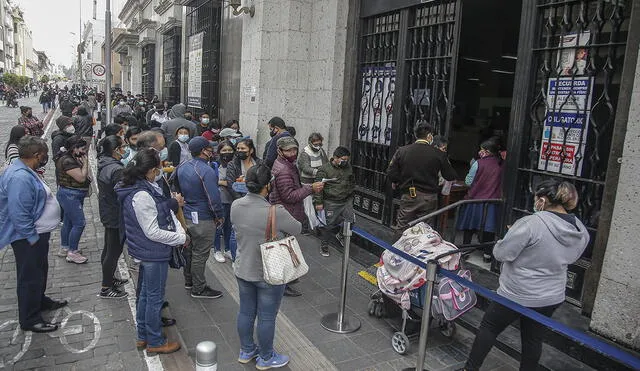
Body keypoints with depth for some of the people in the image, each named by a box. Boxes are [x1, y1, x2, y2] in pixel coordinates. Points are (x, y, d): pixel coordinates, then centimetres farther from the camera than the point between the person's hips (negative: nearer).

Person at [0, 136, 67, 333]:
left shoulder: (26, 172, 6)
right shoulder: (20, 178, -28)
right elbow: (19, 214, -29)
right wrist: (33, 238, -22)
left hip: (38, 233, 10)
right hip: (28, 238, -10)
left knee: (40, 271, 26)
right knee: (30, 277, 3)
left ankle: (40, 301, 45)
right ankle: (29, 319, 17)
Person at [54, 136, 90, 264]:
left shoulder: (73, 158, 10)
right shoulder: (67, 161, -21)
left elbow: (83, 176, 13)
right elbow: (81, 178, -23)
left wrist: (83, 163, -1)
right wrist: (85, 163, -14)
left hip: (74, 195, 11)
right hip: (69, 195, -11)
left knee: (68, 222, 18)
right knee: (79, 223, -9)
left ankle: (64, 248, 30)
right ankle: (72, 253, -1)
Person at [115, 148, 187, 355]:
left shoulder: (148, 187, 2)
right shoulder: (142, 196, -28)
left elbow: (166, 212, 5)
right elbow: (153, 232, -25)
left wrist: (180, 231, -9)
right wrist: (181, 239, -15)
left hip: (147, 252, 10)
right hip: (153, 253, -10)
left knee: (146, 294, 22)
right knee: (155, 297, 7)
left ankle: (143, 337, 39)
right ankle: (155, 343, 25)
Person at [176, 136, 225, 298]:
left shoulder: (182, 167, 4)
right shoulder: (206, 171, -23)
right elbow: (213, 198, -23)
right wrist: (220, 216, -10)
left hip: (186, 216, 9)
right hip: (203, 219, -9)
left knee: (189, 249, 21)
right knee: (200, 254, 3)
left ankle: (189, 281, 37)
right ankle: (198, 289, 14)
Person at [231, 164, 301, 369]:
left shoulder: (236, 205, -9)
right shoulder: (275, 212, -28)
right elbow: (297, 229, -11)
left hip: (243, 270, 6)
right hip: (269, 274, -6)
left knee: (246, 312, 21)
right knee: (267, 317, 12)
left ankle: (246, 351, 41)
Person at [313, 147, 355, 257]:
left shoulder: (348, 167, 5)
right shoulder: (324, 169, -14)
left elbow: (352, 182, 21)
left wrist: (351, 193, 21)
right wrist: (318, 202, -14)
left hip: (346, 201, 5)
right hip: (331, 203, -5)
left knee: (350, 220, 5)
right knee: (328, 225, 4)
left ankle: (340, 235, 35)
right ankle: (324, 245, 24)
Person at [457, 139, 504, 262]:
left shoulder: (479, 163, -12)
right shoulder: (500, 165, -2)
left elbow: (468, 182, -8)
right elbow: (501, 183, 7)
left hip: (476, 200, -3)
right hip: (492, 202, 3)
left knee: (469, 226, 11)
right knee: (488, 228, 9)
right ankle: (487, 254, 14)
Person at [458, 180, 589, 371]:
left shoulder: (530, 224, -27)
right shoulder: (581, 231, -4)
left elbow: (502, 253, -23)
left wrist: (512, 235, -1)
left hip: (518, 295, -6)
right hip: (552, 297, 6)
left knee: (489, 327, 13)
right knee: (533, 338, 21)